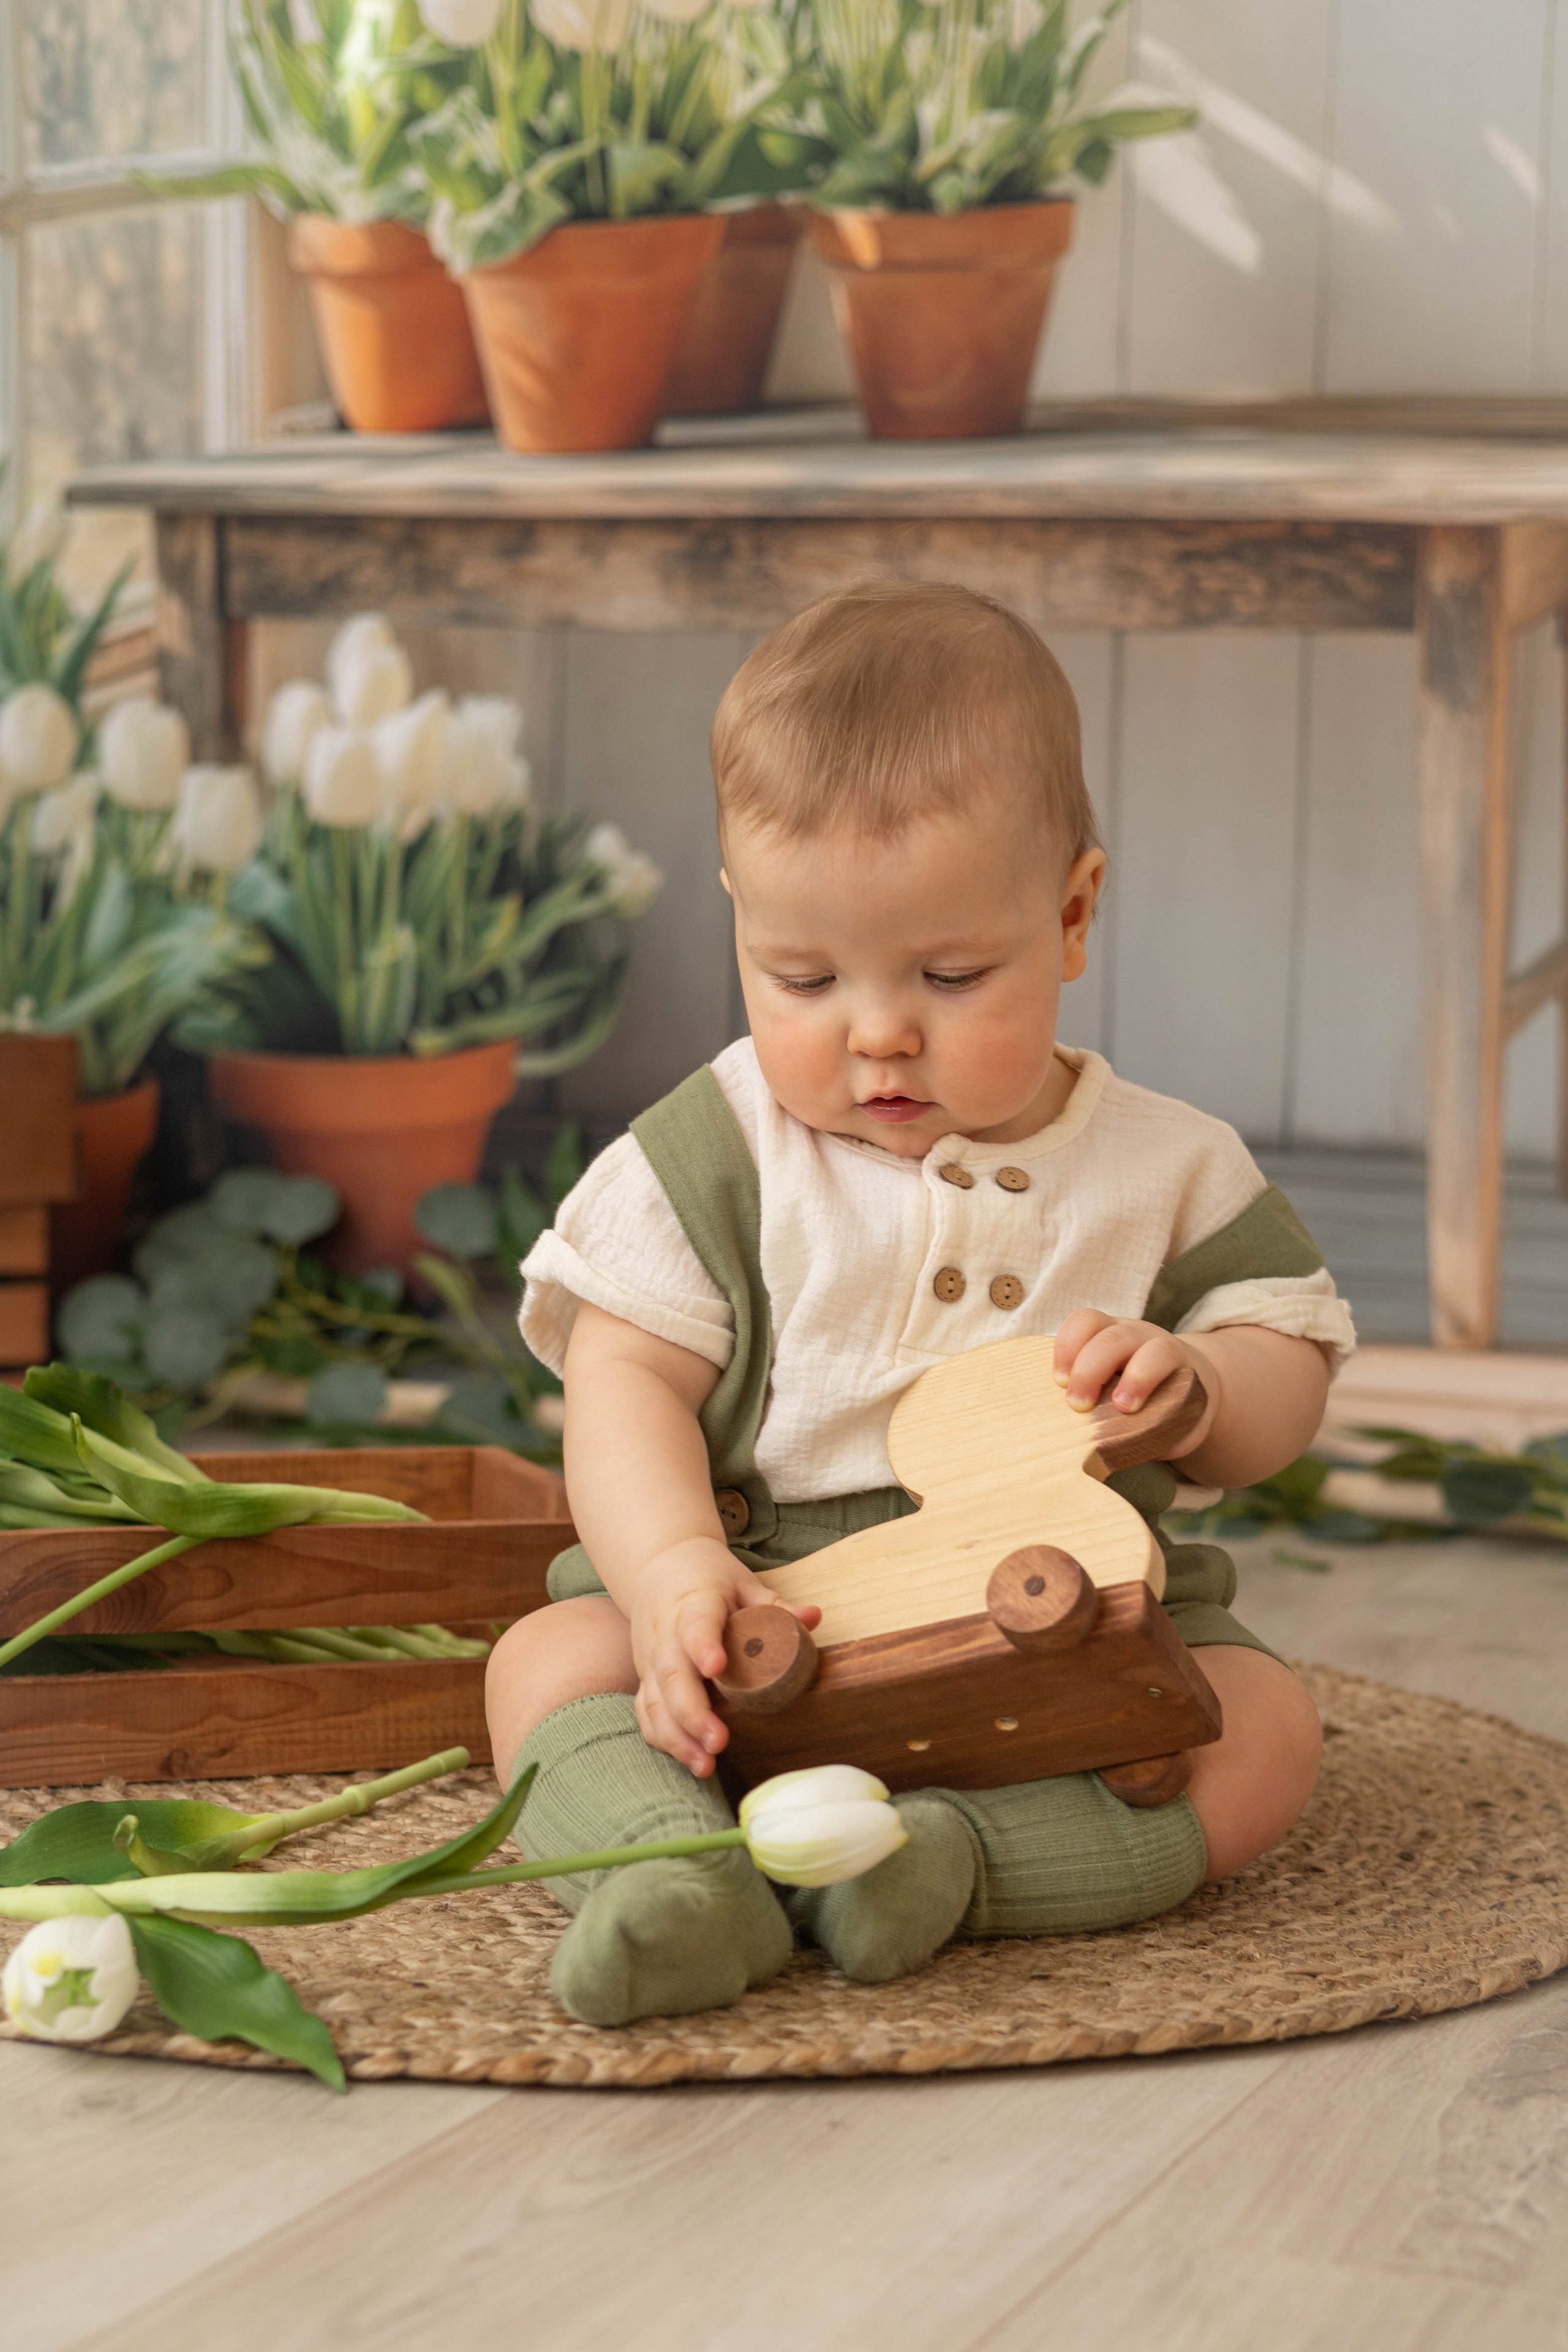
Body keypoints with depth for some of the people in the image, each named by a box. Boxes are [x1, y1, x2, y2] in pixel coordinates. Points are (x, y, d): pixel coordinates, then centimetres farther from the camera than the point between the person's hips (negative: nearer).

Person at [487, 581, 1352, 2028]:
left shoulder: (1166, 1170, 4)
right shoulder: (712, 1157, 0)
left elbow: (1289, 1378, 6)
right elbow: (627, 1380, -6)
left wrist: (1193, 1384, -19)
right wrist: (679, 1569, -26)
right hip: (761, 1608, -1)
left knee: (1269, 1728, -24)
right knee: (550, 1661, -23)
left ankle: (948, 1855, -38)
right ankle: (681, 1869, -47)